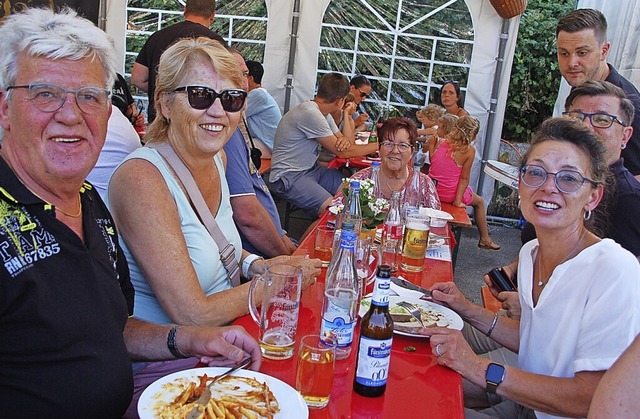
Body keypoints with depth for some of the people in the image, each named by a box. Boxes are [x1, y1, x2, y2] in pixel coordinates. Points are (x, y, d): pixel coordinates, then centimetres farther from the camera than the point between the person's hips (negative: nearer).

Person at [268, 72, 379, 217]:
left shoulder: (323, 113, 10)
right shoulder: (310, 114, -21)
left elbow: (346, 145, 10)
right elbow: (341, 152, -17)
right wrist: (378, 146, -8)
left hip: (311, 169, 10)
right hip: (288, 176, -10)